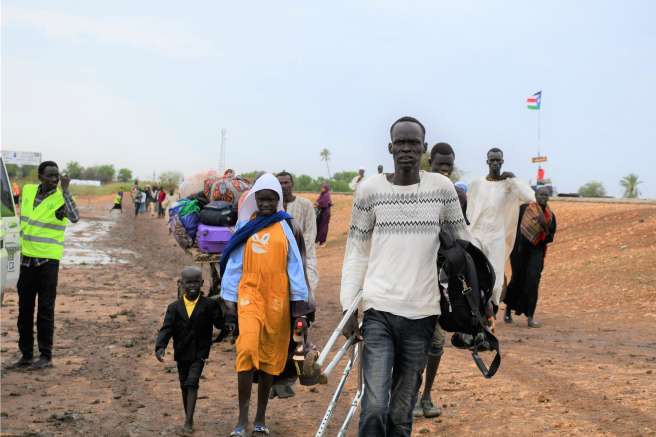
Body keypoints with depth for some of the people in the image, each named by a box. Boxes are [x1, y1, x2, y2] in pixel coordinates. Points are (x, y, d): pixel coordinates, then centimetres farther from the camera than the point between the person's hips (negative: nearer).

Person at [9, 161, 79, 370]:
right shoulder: (28, 190, 5)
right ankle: (26, 355, 18)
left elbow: (75, 218, -30)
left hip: (48, 260, -5)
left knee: (45, 310, -2)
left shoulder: (61, 198, -10)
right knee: (25, 309, 10)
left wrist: (65, 190, -32)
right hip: (27, 258, 5)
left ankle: (46, 356, 5)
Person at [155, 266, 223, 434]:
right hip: (182, 354, 3)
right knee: (184, 386, 14)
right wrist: (160, 347, -24)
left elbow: (220, 323, -5)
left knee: (192, 383, -15)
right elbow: (166, 329, -10)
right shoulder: (174, 307, -1)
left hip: (199, 353, -3)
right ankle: (188, 418, 29)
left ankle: (189, 421, -15)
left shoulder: (209, 305, -3)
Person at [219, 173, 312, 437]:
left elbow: (295, 267, 5)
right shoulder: (245, 227, 6)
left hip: (277, 300, 1)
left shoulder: (284, 228, 6)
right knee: (247, 350, -18)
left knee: (269, 357, 7)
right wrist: (229, 305, 3)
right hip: (249, 296, -1)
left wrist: (300, 308, 1)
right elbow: (233, 266, 7)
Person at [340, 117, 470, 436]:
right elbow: (356, 252, 5)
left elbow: (462, 244, 11)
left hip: (422, 314, 1)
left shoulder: (442, 188, 3)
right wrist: (349, 307, 0)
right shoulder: (370, 190, 1)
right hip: (378, 310, -1)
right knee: (374, 408, -11)